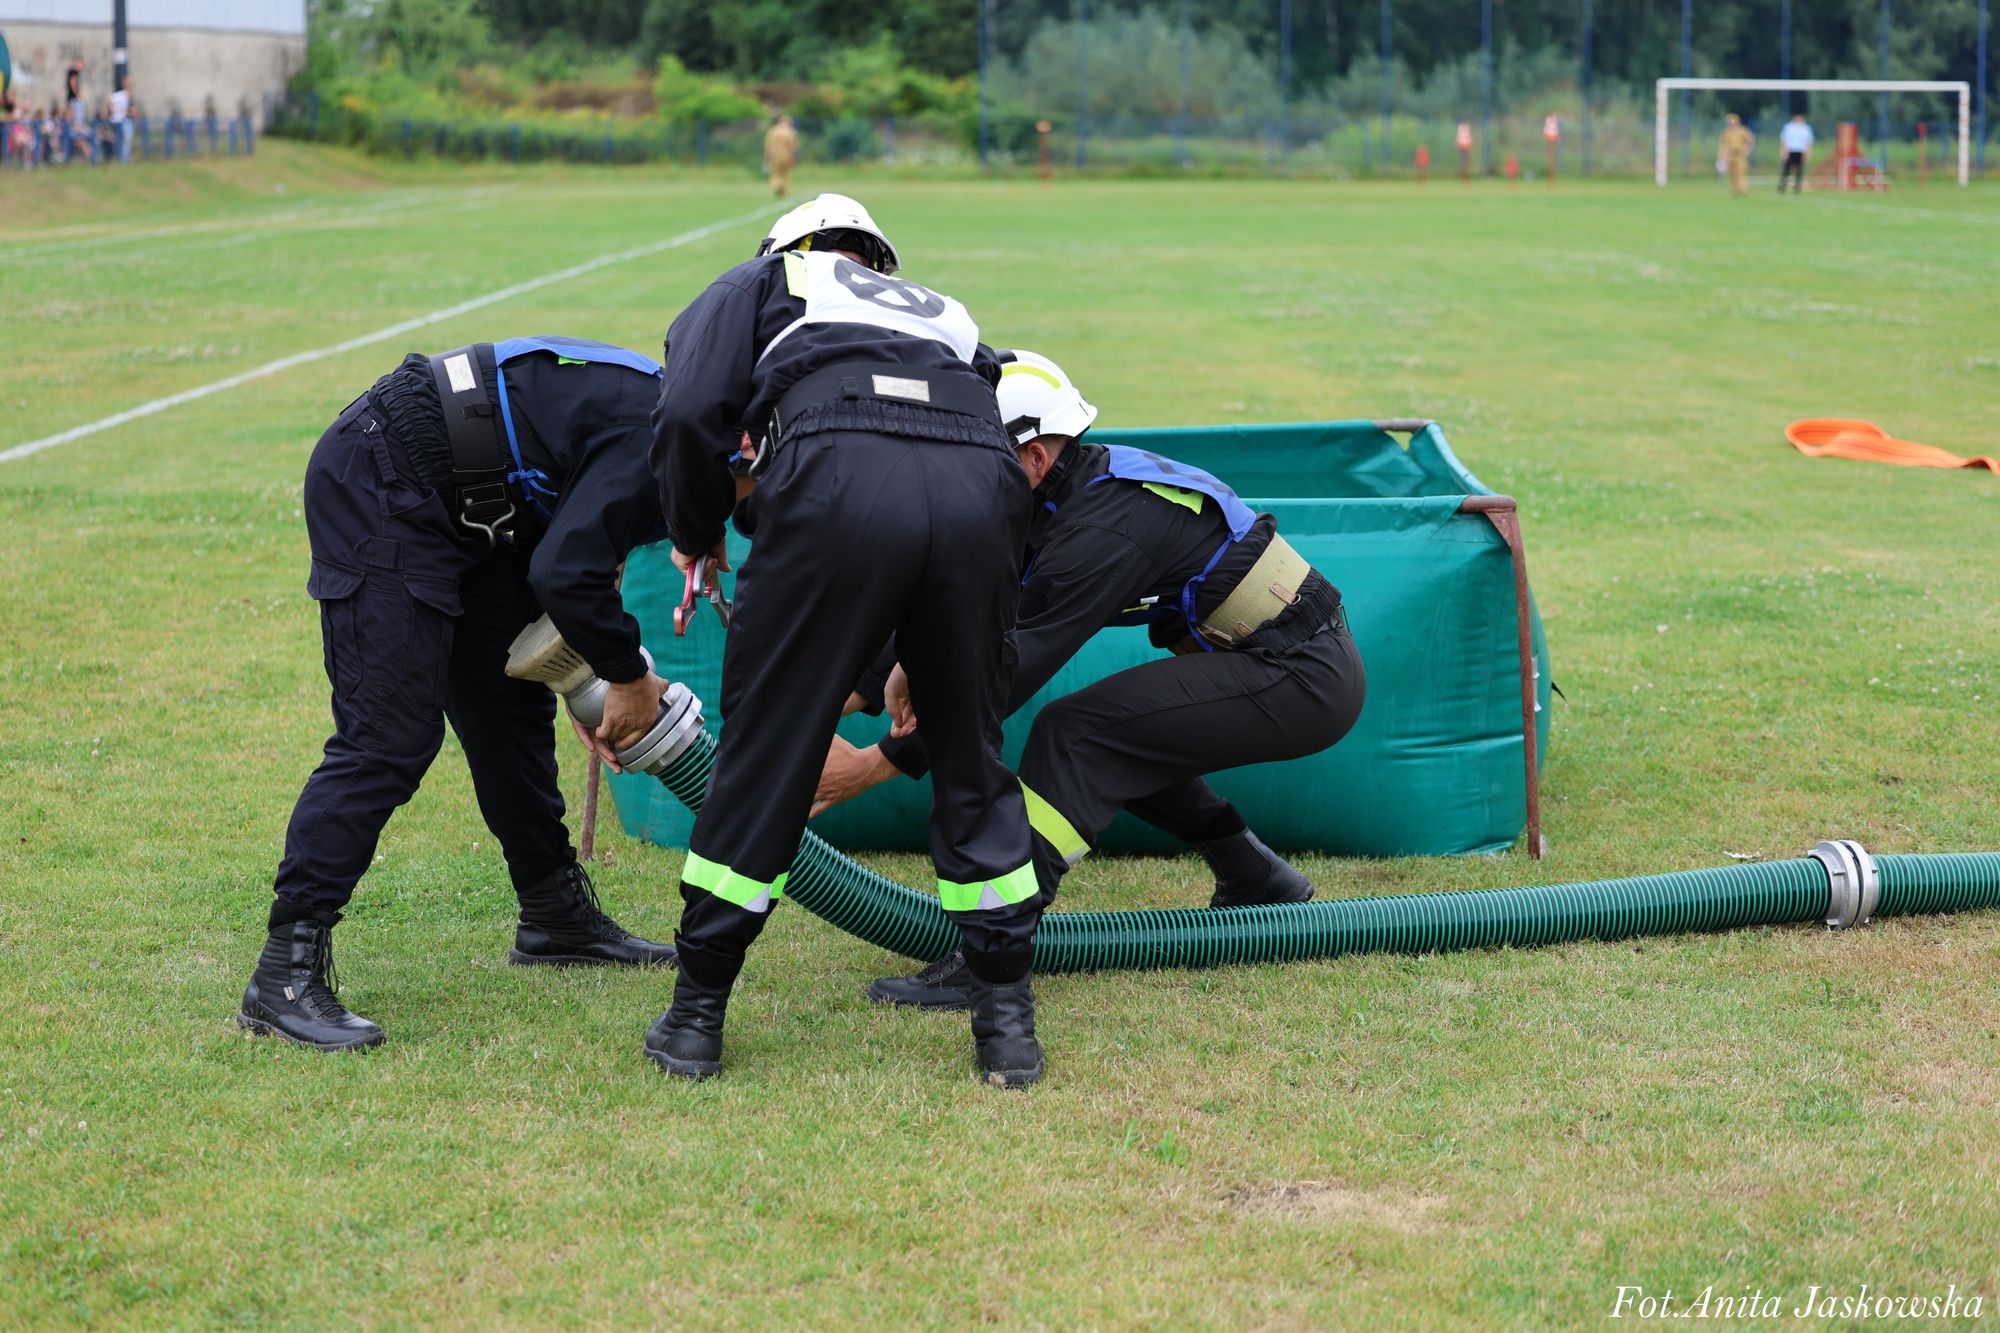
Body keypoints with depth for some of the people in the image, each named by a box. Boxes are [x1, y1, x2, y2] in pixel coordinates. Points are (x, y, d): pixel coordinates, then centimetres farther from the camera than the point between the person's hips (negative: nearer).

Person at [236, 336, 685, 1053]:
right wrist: (629, 677, -10)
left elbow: (556, 557, 20)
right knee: (389, 738, -16)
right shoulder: (653, 440, -20)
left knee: (510, 707, 18)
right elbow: (565, 575, -27)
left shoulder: (654, 416, 11)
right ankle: (285, 976, -17)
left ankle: (555, 917, 33)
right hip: (381, 487, -11)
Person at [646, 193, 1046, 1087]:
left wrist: (695, 540, 27)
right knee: (970, 761, 18)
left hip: (841, 484, -3)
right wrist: (910, 662, 46)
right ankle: (1008, 1022, 18)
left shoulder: (760, 285, 29)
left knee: (764, 753, 8)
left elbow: (690, 411, 10)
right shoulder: (941, 313, 42)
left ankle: (695, 1019, 17)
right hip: (977, 489, 4)